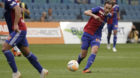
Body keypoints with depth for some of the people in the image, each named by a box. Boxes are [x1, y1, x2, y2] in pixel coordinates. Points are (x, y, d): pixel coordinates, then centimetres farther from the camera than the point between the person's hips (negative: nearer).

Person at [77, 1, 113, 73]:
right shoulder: (98, 9, -13)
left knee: (95, 50, -26)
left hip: (96, 36, 2)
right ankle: (76, 63, 40)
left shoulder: (109, 16, -2)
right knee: (83, 54, 5)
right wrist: (94, 15, -40)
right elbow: (86, 12, -26)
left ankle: (86, 69, -30)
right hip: (87, 34, -2)